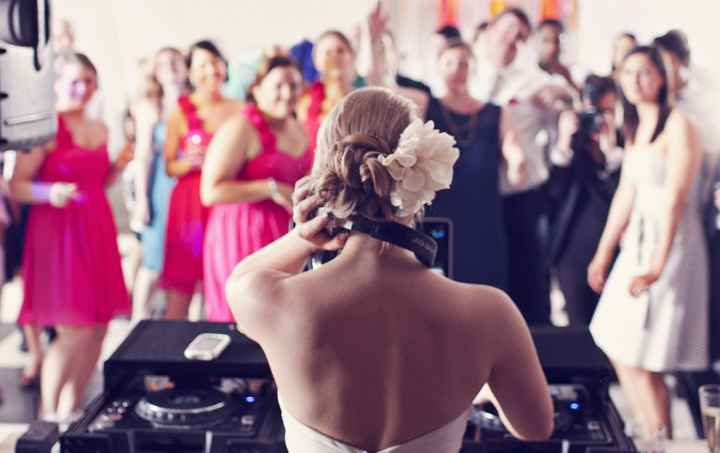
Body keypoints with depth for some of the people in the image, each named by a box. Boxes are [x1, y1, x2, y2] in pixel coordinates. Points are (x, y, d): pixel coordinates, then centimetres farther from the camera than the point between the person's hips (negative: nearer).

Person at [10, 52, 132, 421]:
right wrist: (50, 193, -29)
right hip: (58, 231, -7)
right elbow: (16, 186, -12)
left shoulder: (100, 130, 13)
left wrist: (120, 165, 6)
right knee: (73, 332, -7)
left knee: (97, 328, 8)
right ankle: (49, 414, 10)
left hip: (96, 231, 7)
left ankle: (74, 409, 22)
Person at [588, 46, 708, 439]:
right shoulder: (635, 128, 13)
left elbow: (675, 199, -20)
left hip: (670, 244, -9)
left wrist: (657, 266, -27)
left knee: (639, 360, -5)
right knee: (619, 350, 10)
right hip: (638, 242, 9)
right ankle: (651, 440, 21)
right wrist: (603, 255, 15)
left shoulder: (677, 125, -13)